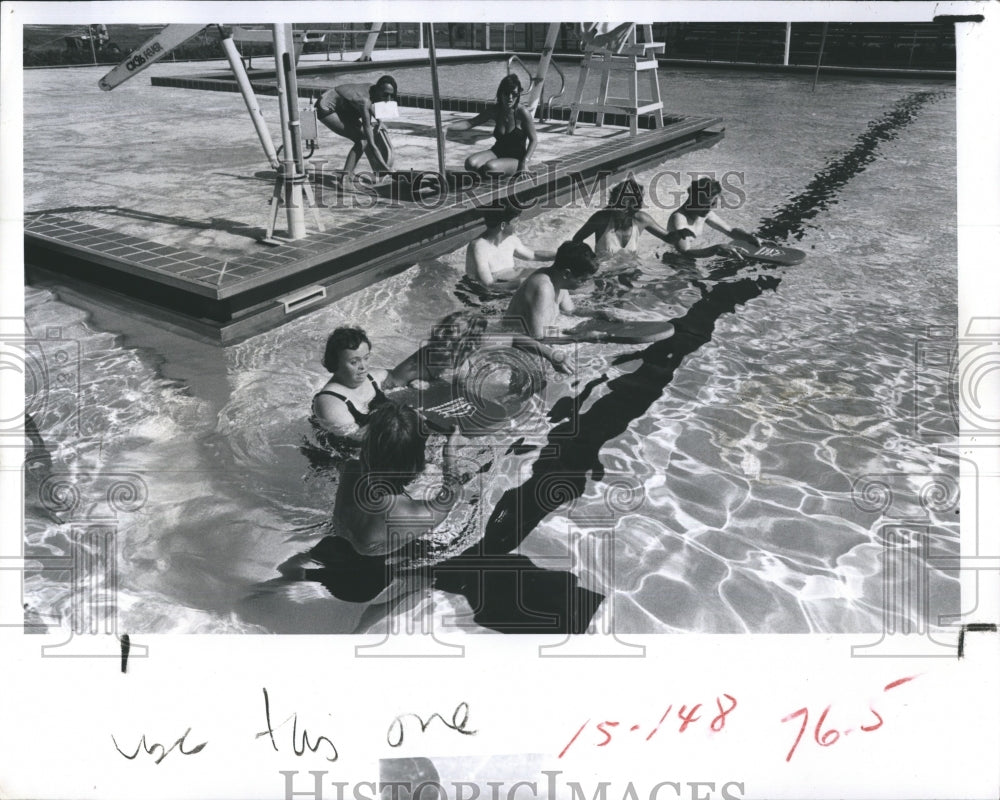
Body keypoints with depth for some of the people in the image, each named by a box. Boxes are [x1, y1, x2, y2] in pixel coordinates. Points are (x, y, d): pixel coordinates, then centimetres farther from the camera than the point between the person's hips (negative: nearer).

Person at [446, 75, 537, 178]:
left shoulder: (522, 113, -15)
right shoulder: (495, 110, -2)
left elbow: (533, 139, -8)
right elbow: (470, 123, 0)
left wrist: (525, 161, -20)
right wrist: (448, 126, -15)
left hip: (515, 158, -4)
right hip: (498, 152, 5)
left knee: (490, 167, -34)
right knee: (470, 163, -23)